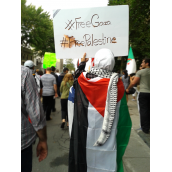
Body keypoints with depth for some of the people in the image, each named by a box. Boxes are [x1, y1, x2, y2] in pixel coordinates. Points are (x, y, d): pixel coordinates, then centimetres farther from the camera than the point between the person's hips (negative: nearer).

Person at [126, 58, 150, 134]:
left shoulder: (140, 72, -8)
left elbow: (133, 82, -10)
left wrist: (128, 89, 5)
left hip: (143, 93, -5)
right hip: (148, 93, 5)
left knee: (143, 110, 1)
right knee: (148, 110, 15)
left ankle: (145, 128, 5)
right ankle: (148, 125, 25)